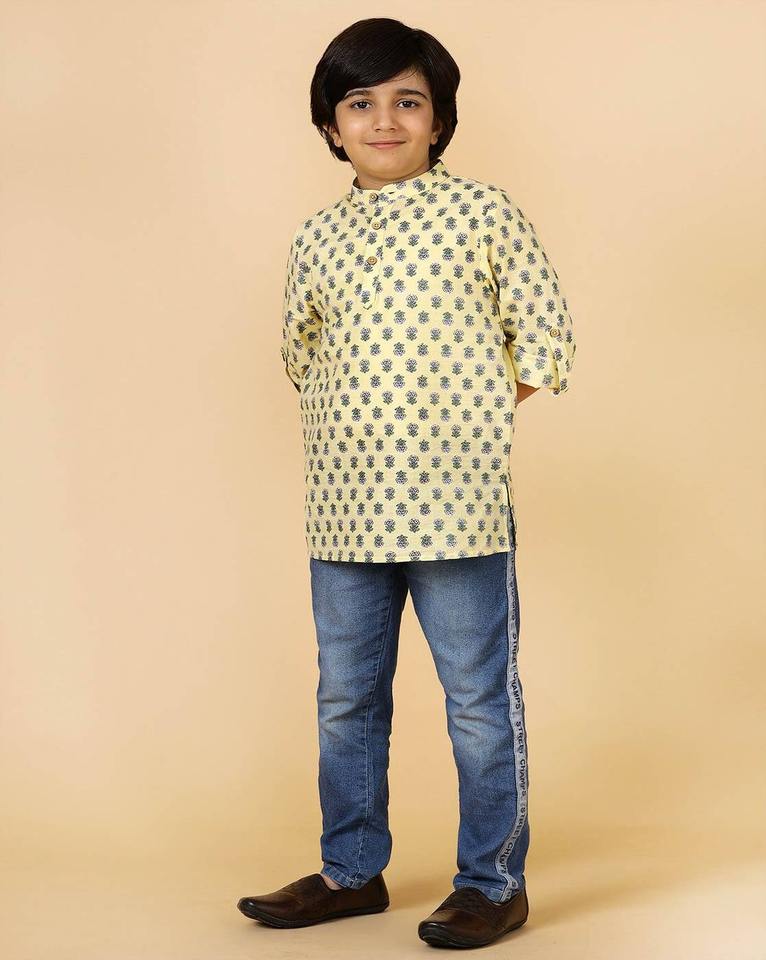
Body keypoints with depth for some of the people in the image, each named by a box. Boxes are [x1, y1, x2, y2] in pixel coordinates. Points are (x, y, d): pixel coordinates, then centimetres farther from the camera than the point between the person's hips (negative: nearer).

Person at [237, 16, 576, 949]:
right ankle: (351, 872, 30)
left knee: (480, 703, 4)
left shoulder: (483, 213, -2)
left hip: (456, 503, -4)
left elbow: (544, 341, -1)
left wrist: (457, 417, 0)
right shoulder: (316, 239, 10)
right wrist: (351, 424, 8)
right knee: (345, 702, 14)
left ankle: (493, 881, 19)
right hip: (344, 510, 5)